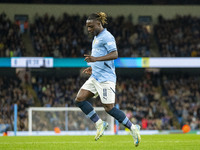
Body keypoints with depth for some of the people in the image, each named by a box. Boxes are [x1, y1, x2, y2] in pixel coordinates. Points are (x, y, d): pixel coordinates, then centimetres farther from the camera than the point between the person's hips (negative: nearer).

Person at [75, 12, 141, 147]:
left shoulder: (106, 37, -11)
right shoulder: (96, 38, 20)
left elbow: (114, 55, -24)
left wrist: (96, 59, -31)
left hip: (105, 78, -10)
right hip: (95, 77, 10)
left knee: (109, 108, -12)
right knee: (79, 99, -2)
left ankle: (133, 128, -1)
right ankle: (99, 123, 4)